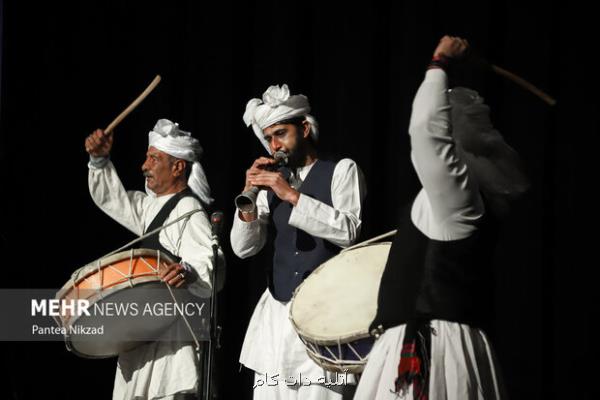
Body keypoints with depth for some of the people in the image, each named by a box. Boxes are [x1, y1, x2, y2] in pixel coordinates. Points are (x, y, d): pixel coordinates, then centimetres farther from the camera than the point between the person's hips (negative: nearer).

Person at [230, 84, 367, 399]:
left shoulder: (341, 170, 3)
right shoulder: (273, 183, 15)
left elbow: (347, 232, -13)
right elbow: (243, 248, 11)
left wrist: (293, 195, -15)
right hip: (277, 312, 5)